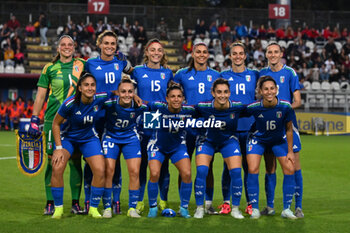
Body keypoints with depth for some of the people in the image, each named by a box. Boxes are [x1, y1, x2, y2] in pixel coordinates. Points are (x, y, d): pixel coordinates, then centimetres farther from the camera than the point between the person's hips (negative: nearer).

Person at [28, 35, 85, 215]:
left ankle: (75, 202, 8)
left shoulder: (82, 65, 7)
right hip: (53, 120, -1)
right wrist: (34, 119, 0)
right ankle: (50, 203, 5)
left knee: (75, 161, 1)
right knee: (52, 161, -1)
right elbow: (40, 95, 7)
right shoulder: (50, 68, 5)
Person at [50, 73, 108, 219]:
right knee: (57, 168, -21)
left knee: (100, 171, -13)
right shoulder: (70, 104, -27)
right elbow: (56, 124, -13)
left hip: (89, 138, 2)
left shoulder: (100, 99, -19)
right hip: (67, 137, -2)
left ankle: (93, 208, 5)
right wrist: (59, 148, -17)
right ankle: (58, 208, -4)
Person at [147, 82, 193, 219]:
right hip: (158, 146, -1)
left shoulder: (189, 110, -19)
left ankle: (184, 208, 7)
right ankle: (153, 207, 5)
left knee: (187, 174, -14)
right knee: (154, 174, -18)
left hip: (178, 146, 2)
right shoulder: (159, 107, -24)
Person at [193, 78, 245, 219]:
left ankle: (235, 209, 3)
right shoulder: (203, 107, -24)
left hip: (229, 141, 1)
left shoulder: (237, 107, -22)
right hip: (207, 141, -1)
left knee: (236, 172, -15)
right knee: (201, 171, -18)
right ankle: (199, 208, -2)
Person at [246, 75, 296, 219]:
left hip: (279, 140, 2)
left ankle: (286, 209, 4)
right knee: (253, 170, -17)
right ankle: (255, 208, -3)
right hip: (258, 139, -1)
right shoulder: (253, 108, -28)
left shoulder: (285, 107, -24)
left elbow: (289, 129, -10)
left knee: (290, 170, -8)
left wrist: (290, 151, -5)